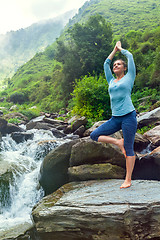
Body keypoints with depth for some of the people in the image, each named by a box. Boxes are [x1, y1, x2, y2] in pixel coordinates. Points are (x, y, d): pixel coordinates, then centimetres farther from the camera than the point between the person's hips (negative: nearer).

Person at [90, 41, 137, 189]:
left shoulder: (129, 77, 8)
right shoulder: (111, 81, 19)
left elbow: (130, 56, 11)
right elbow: (106, 63, 28)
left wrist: (120, 48, 27)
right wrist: (114, 50, 34)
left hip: (129, 116, -5)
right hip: (115, 118, 5)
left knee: (129, 149, -3)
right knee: (94, 135, -5)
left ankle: (128, 179, 5)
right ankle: (118, 142, 6)